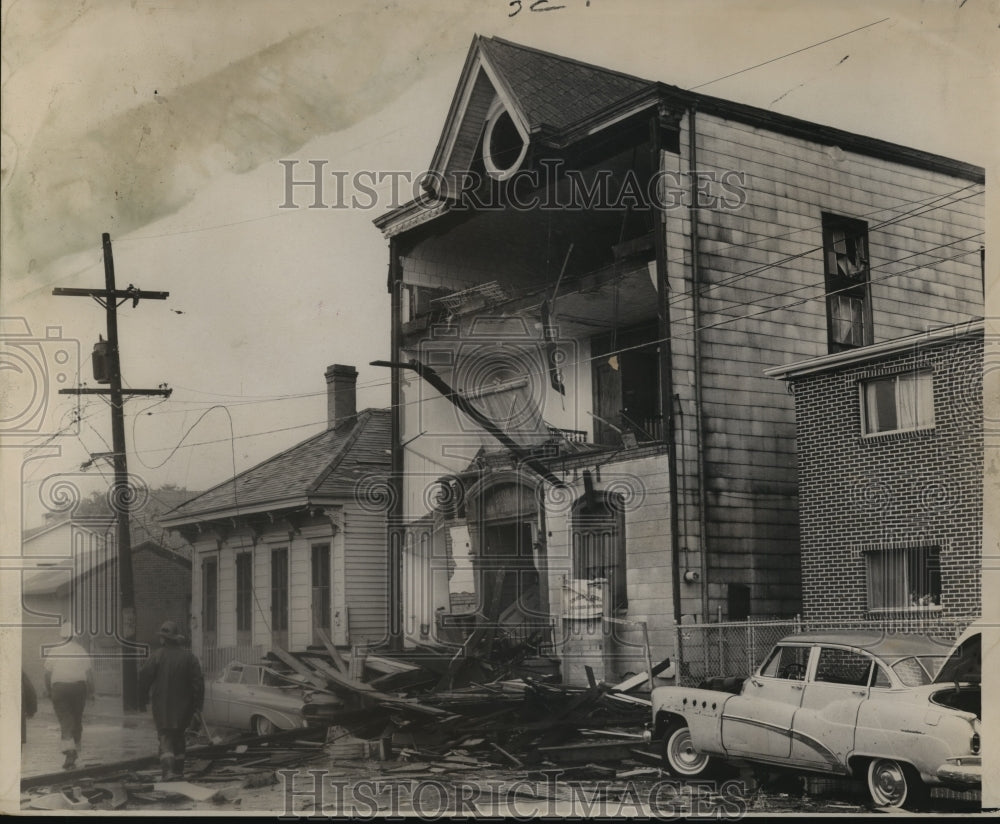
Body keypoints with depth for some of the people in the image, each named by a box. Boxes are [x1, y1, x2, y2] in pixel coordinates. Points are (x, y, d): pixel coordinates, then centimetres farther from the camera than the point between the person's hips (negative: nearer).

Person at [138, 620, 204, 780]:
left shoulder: (157, 656, -8)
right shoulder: (188, 656, 0)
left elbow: (144, 678, -6)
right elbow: (198, 681, -3)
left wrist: (142, 700, 5)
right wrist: (198, 703, 1)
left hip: (162, 705, -3)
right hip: (183, 705, 3)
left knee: (165, 736, -3)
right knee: (179, 736, 17)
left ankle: (168, 769, -21)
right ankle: (178, 770, 23)